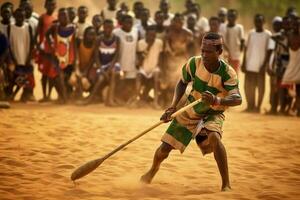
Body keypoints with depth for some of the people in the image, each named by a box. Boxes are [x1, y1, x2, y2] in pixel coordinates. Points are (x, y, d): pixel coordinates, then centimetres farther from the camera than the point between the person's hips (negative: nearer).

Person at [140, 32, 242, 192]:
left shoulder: (227, 73, -27)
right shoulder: (194, 63, -19)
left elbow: (237, 99, -38)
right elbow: (182, 83, 0)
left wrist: (216, 100, -56)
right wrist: (173, 106, -13)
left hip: (213, 114, -3)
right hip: (189, 112, 3)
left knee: (214, 137, -36)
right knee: (164, 148, 4)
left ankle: (226, 185, -28)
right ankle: (153, 169, 41)